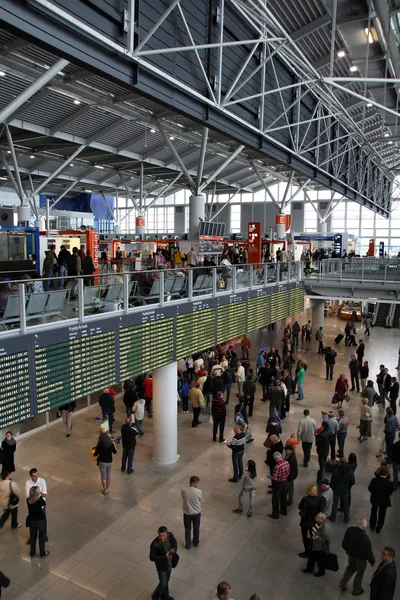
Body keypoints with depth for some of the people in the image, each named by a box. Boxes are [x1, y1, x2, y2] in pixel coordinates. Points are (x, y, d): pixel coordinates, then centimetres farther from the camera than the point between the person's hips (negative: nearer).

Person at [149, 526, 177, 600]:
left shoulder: (169, 535, -22)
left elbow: (174, 543, -2)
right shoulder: (154, 544, -36)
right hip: (161, 566, -5)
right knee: (163, 584, 10)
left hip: (169, 563, 5)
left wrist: (173, 549, -24)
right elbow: (152, 558, -24)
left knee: (166, 580, 26)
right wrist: (164, 557, -34)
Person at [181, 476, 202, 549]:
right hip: (197, 513, 0)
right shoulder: (199, 491, -24)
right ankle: (196, 543, 45)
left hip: (187, 513, 0)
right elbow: (200, 501, -5)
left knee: (187, 529, 22)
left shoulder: (183, 490, -21)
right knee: (196, 529, 25)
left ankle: (188, 545, 38)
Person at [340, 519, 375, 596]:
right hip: (361, 558, -4)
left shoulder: (349, 530, -23)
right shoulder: (366, 538, -37)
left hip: (350, 553, 4)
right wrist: (372, 561, -1)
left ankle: (343, 583, 39)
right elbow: (369, 552, -22)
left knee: (350, 567, 31)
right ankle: (356, 590, 44)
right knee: (360, 573, 23)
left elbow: (344, 543, -6)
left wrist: (346, 549, 16)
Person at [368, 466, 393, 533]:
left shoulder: (374, 480, -26)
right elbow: (390, 492, -14)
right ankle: (378, 529, 37)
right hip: (384, 501, -1)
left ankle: (372, 526, 43)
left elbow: (370, 488, -13)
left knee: (373, 512, 26)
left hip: (375, 499, 2)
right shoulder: (389, 483, -29)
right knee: (381, 515, 21)